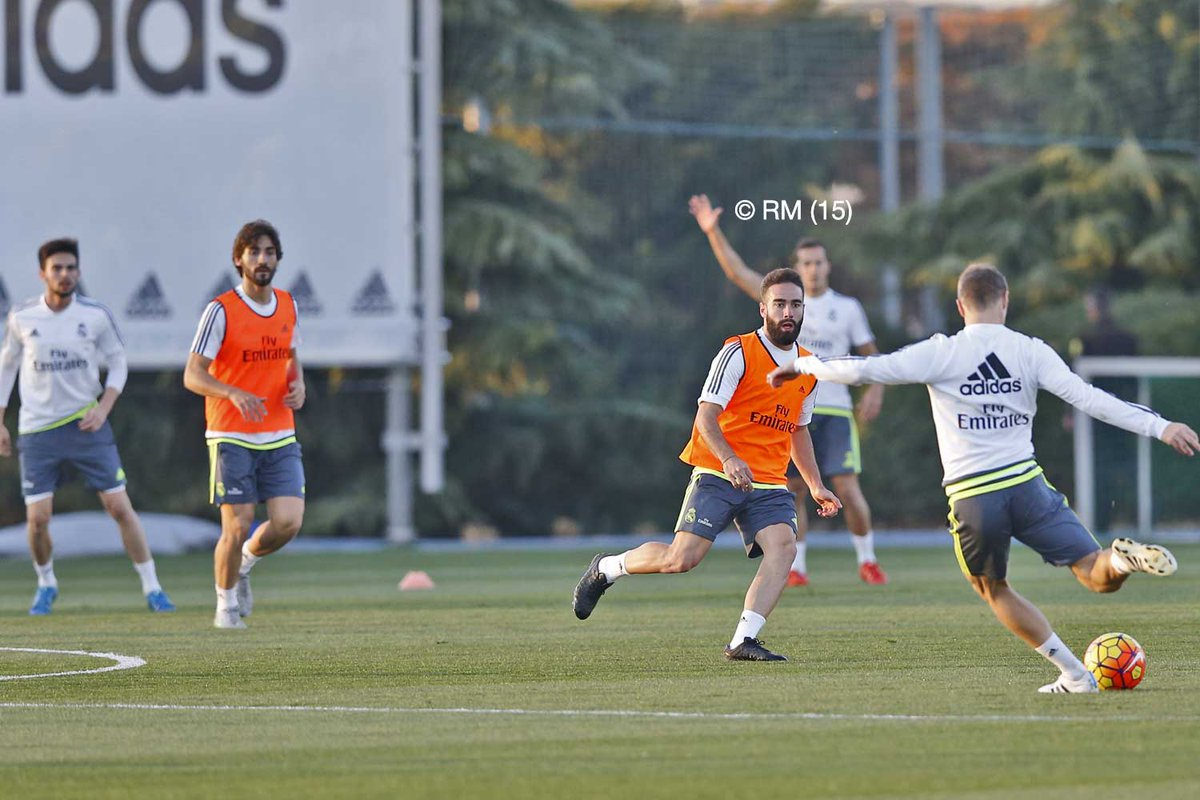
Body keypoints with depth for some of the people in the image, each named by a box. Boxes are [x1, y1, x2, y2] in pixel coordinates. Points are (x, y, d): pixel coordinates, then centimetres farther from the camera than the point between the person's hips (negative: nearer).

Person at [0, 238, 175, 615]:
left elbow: (118, 362, 7)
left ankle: (152, 588, 3)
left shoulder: (96, 315, -4)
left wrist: (104, 406, -8)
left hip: (86, 424, 0)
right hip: (37, 428, 0)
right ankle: (46, 584, 21)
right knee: (37, 518, -6)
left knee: (120, 507, -6)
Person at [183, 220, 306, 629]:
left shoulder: (288, 306, 8)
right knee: (237, 528, -7)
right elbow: (192, 375, -11)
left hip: (280, 438, 4)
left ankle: (244, 563, 22)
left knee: (288, 522, -9)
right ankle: (226, 604, 16)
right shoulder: (221, 311, -9)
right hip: (232, 437, -4)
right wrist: (234, 394, -29)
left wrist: (297, 383, 2)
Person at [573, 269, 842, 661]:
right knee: (682, 558, -15)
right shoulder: (739, 353, -6)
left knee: (783, 546, -23)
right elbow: (706, 416, -13)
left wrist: (815, 486, 24)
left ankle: (743, 642, -26)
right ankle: (606, 569, 14)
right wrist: (729, 459, -29)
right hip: (718, 475, -5)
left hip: (769, 484, 5)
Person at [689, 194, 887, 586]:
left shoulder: (848, 308, 7)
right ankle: (797, 567, 8)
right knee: (792, 492, 0)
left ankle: (867, 561, 6)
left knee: (847, 488, -9)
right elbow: (737, 272, 5)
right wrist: (713, 231, -4)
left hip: (834, 410, -2)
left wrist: (875, 389, -5)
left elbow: (870, 353, 13)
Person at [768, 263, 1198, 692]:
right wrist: (1160, 427, -6)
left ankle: (1075, 674, 14)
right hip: (1026, 483, 1)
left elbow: (865, 369, -6)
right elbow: (1086, 397, -5)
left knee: (994, 590, 22)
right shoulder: (1029, 351, 3)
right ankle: (1123, 557, -35)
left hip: (971, 499, -1)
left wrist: (803, 365, 9)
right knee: (1098, 575, 3)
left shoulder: (942, 353, -2)